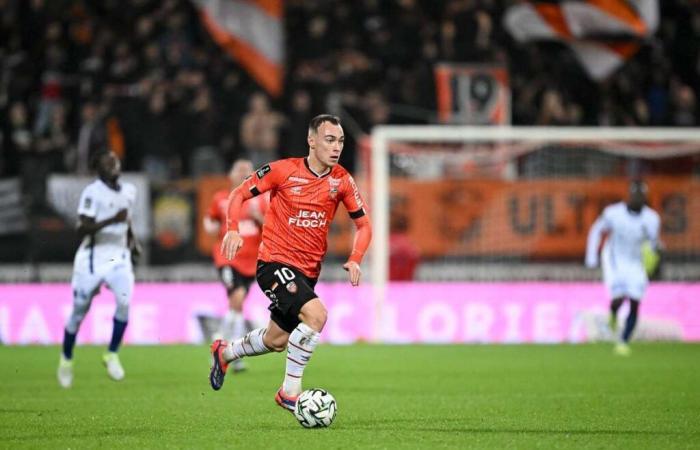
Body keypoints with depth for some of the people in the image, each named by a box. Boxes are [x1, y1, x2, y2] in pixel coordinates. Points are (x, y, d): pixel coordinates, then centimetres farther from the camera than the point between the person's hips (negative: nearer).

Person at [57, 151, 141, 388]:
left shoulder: (129, 191, 8)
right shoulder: (93, 192, -13)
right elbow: (83, 228, -22)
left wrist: (133, 242, 10)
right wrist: (112, 220, -31)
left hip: (119, 257, 4)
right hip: (93, 258, -4)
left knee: (125, 301, -19)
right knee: (79, 310, 6)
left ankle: (112, 355, -3)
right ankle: (66, 359, 27)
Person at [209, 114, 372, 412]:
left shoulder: (341, 181, -1)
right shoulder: (284, 170, -11)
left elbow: (363, 225, 7)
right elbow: (239, 194, -2)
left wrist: (354, 260, -10)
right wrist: (233, 229, -19)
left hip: (308, 271, 6)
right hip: (275, 262, -6)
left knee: (276, 342, 17)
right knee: (316, 313, -29)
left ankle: (224, 352, 47)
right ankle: (290, 391, -17)